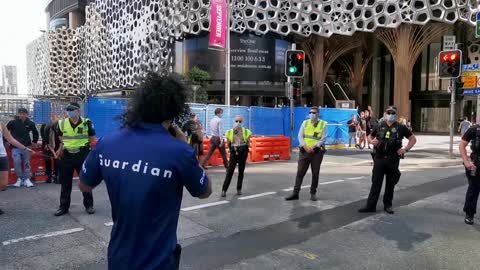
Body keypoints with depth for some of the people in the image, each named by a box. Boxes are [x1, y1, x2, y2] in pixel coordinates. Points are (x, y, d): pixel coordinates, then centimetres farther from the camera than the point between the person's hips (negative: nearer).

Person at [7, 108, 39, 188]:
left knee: (27, 163, 4)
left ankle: (26, 179, 12)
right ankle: (19, 179, 5)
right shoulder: (12, 123, -4)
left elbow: (35, 132, 18)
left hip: (26, 146, 1)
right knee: (17, 163, -9)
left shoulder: (30, 123, 2)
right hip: (15, 147, -1)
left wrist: (34, 141, 16)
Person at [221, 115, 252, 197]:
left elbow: (247, 144, 4)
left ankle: (239, 189, 18)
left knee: (241, 172, 8)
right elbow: (229, 144, 7)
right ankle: (224, 190, 0)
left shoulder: (246, 132, -4)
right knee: (229, 172, -3)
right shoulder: (230, 132, -5)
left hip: (243, 154, 1)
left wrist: (245, 152, 7)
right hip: (233, 154, -1)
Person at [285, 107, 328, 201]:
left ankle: (313, 193, 18)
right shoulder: (305, 123, 8)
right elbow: (300, 136, 2)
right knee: (300, 172, -1)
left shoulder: (323, 124, 2)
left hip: (317, 152, -1)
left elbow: (323, 138, -5)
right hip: (304, 151, 2)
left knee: (315, 173, 6)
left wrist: (313, 147, -16)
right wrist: (305, 147, -12)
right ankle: (295, 193, 2)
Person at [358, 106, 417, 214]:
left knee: (390, 184, 9)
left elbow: (413, 139, 8)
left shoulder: (400, 127, 2)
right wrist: (372, 141, -6)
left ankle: (387, 205, 22)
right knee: (376, 183, 2)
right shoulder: (380, 126, 6)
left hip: (393, 160, 0)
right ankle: (371, 205, 5)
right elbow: (370, 137, 17)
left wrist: (405, 149, -5)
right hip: (379, 159, 1)